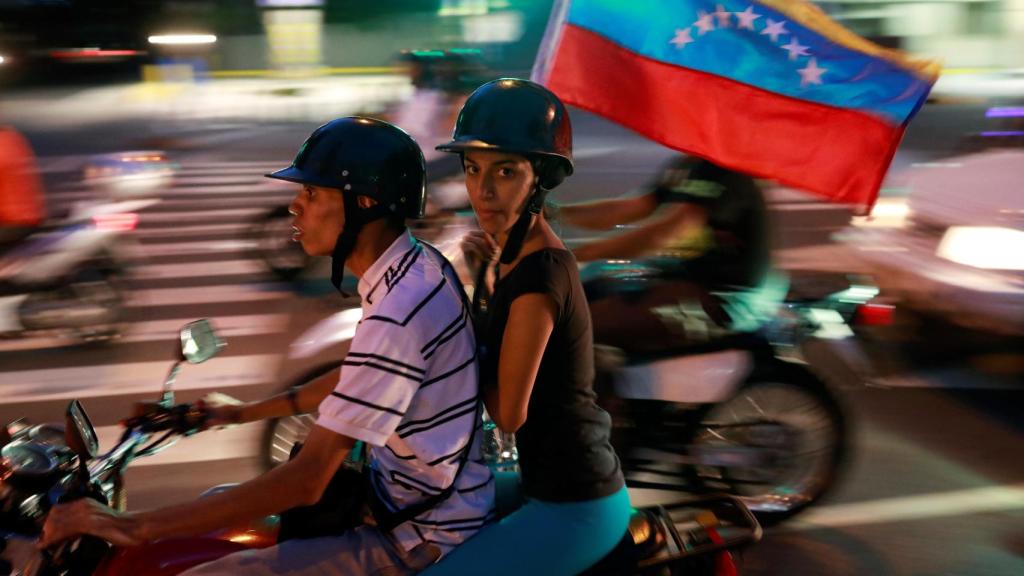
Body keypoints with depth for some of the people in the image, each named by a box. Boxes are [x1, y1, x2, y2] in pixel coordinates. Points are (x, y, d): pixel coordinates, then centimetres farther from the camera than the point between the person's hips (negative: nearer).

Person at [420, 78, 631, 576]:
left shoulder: (539, 274, -23)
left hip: (572, 509, -9)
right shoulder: (521, 250, 4)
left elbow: (508, 413, -19)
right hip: (573, 484, 10)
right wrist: (484, 280, -1)